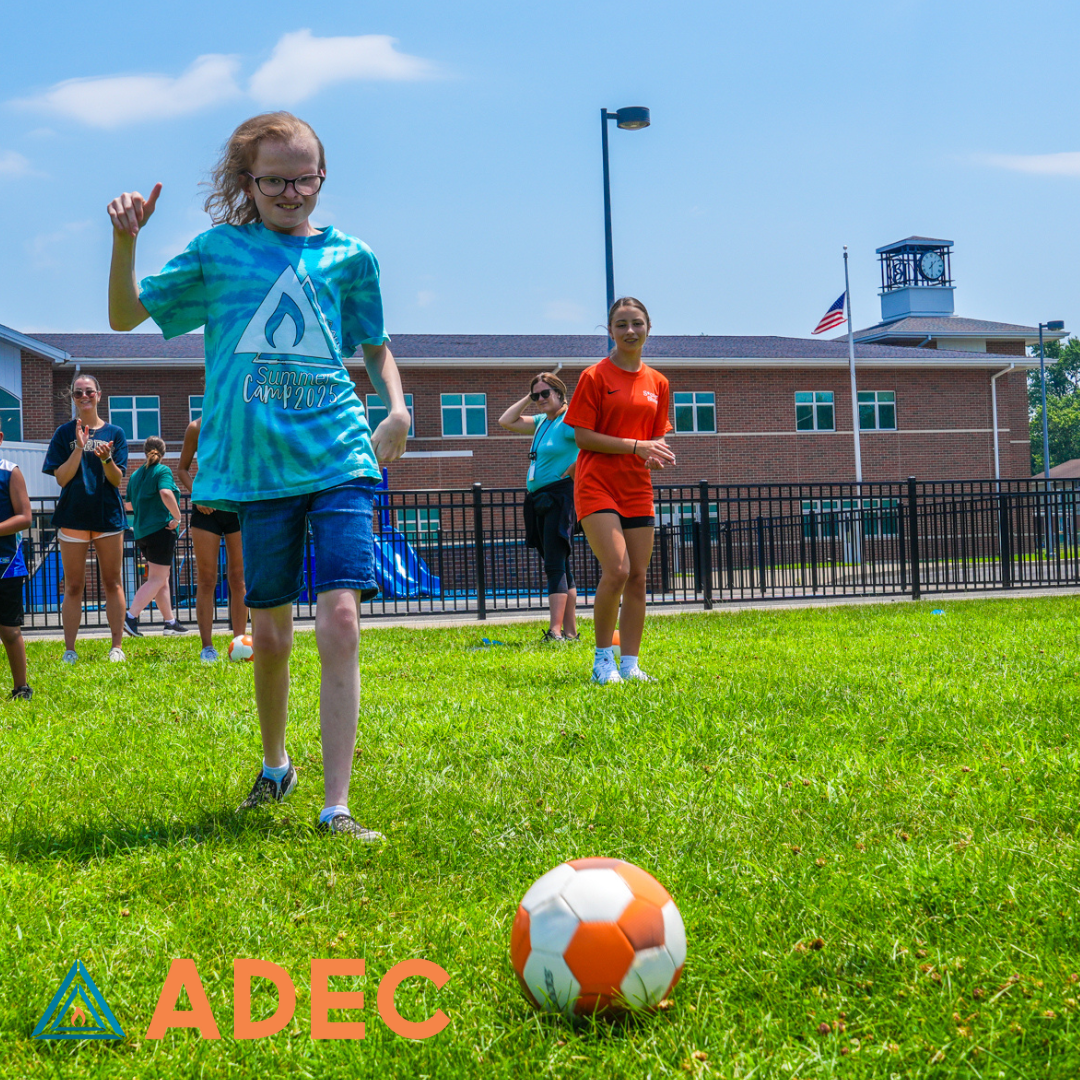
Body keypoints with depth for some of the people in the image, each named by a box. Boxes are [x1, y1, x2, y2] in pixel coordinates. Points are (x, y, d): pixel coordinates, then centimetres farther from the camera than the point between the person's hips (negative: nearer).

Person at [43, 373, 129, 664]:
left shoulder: (114, 433, 5)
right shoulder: (65, 433, 4)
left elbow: (117, 480, 0)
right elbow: (61, 477, -4)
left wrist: (105, 458, -20)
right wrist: (79, 448, -15)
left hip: (108, 514, 0)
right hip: (73, 515, 0)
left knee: (112, 583, 2)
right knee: (73, 586, 2)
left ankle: (117, 646, 7)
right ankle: (69, 649, 5)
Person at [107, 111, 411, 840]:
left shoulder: (348, 256, 10)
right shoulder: (219, 251, 8)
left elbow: (375, 344, 23)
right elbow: (126, 315, 10)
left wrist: (397, 407, 5)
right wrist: (125, 240, -6)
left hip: (339, 459, 0)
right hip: (257, 469, 1)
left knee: (340, 618, -15)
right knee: (270, 633, 10)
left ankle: (336, 807, -13)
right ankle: (275, 765, 37)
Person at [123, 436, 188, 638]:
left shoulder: (136, 474, 14)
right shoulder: (162, 471, -7)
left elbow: (129, 504, 23)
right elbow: (166, 493, -25)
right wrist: (177, 517, -15)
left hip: (141, 532, 8)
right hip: (160, 529, -8)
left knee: (162, 578, 14)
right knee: (156, 579, -6)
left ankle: (170, 622, 18)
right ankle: (130, 617, -18)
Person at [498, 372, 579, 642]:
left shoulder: (569, 420, -9)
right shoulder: (542, 422, 17)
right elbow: (506, 421, 22)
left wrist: (569, 474, -15)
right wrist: (528, 397, 14)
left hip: (560, 496, -10)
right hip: (539, 499, 10)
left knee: (555, 564, -15)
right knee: (559, 566, 11)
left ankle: (555, 631, -20)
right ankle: (570, 631, 15)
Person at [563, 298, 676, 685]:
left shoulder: (657, 383, 12)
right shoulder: (595, 376, -4)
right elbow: (582, 436, -9)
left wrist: (658, 454, -5)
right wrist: (635, 446, -16)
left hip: (637, 489, 6)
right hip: (598, 486, -5)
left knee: (638, 577, 3)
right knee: (616, 570, -18)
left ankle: (629, 665, 10)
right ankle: (603, 660, -3)